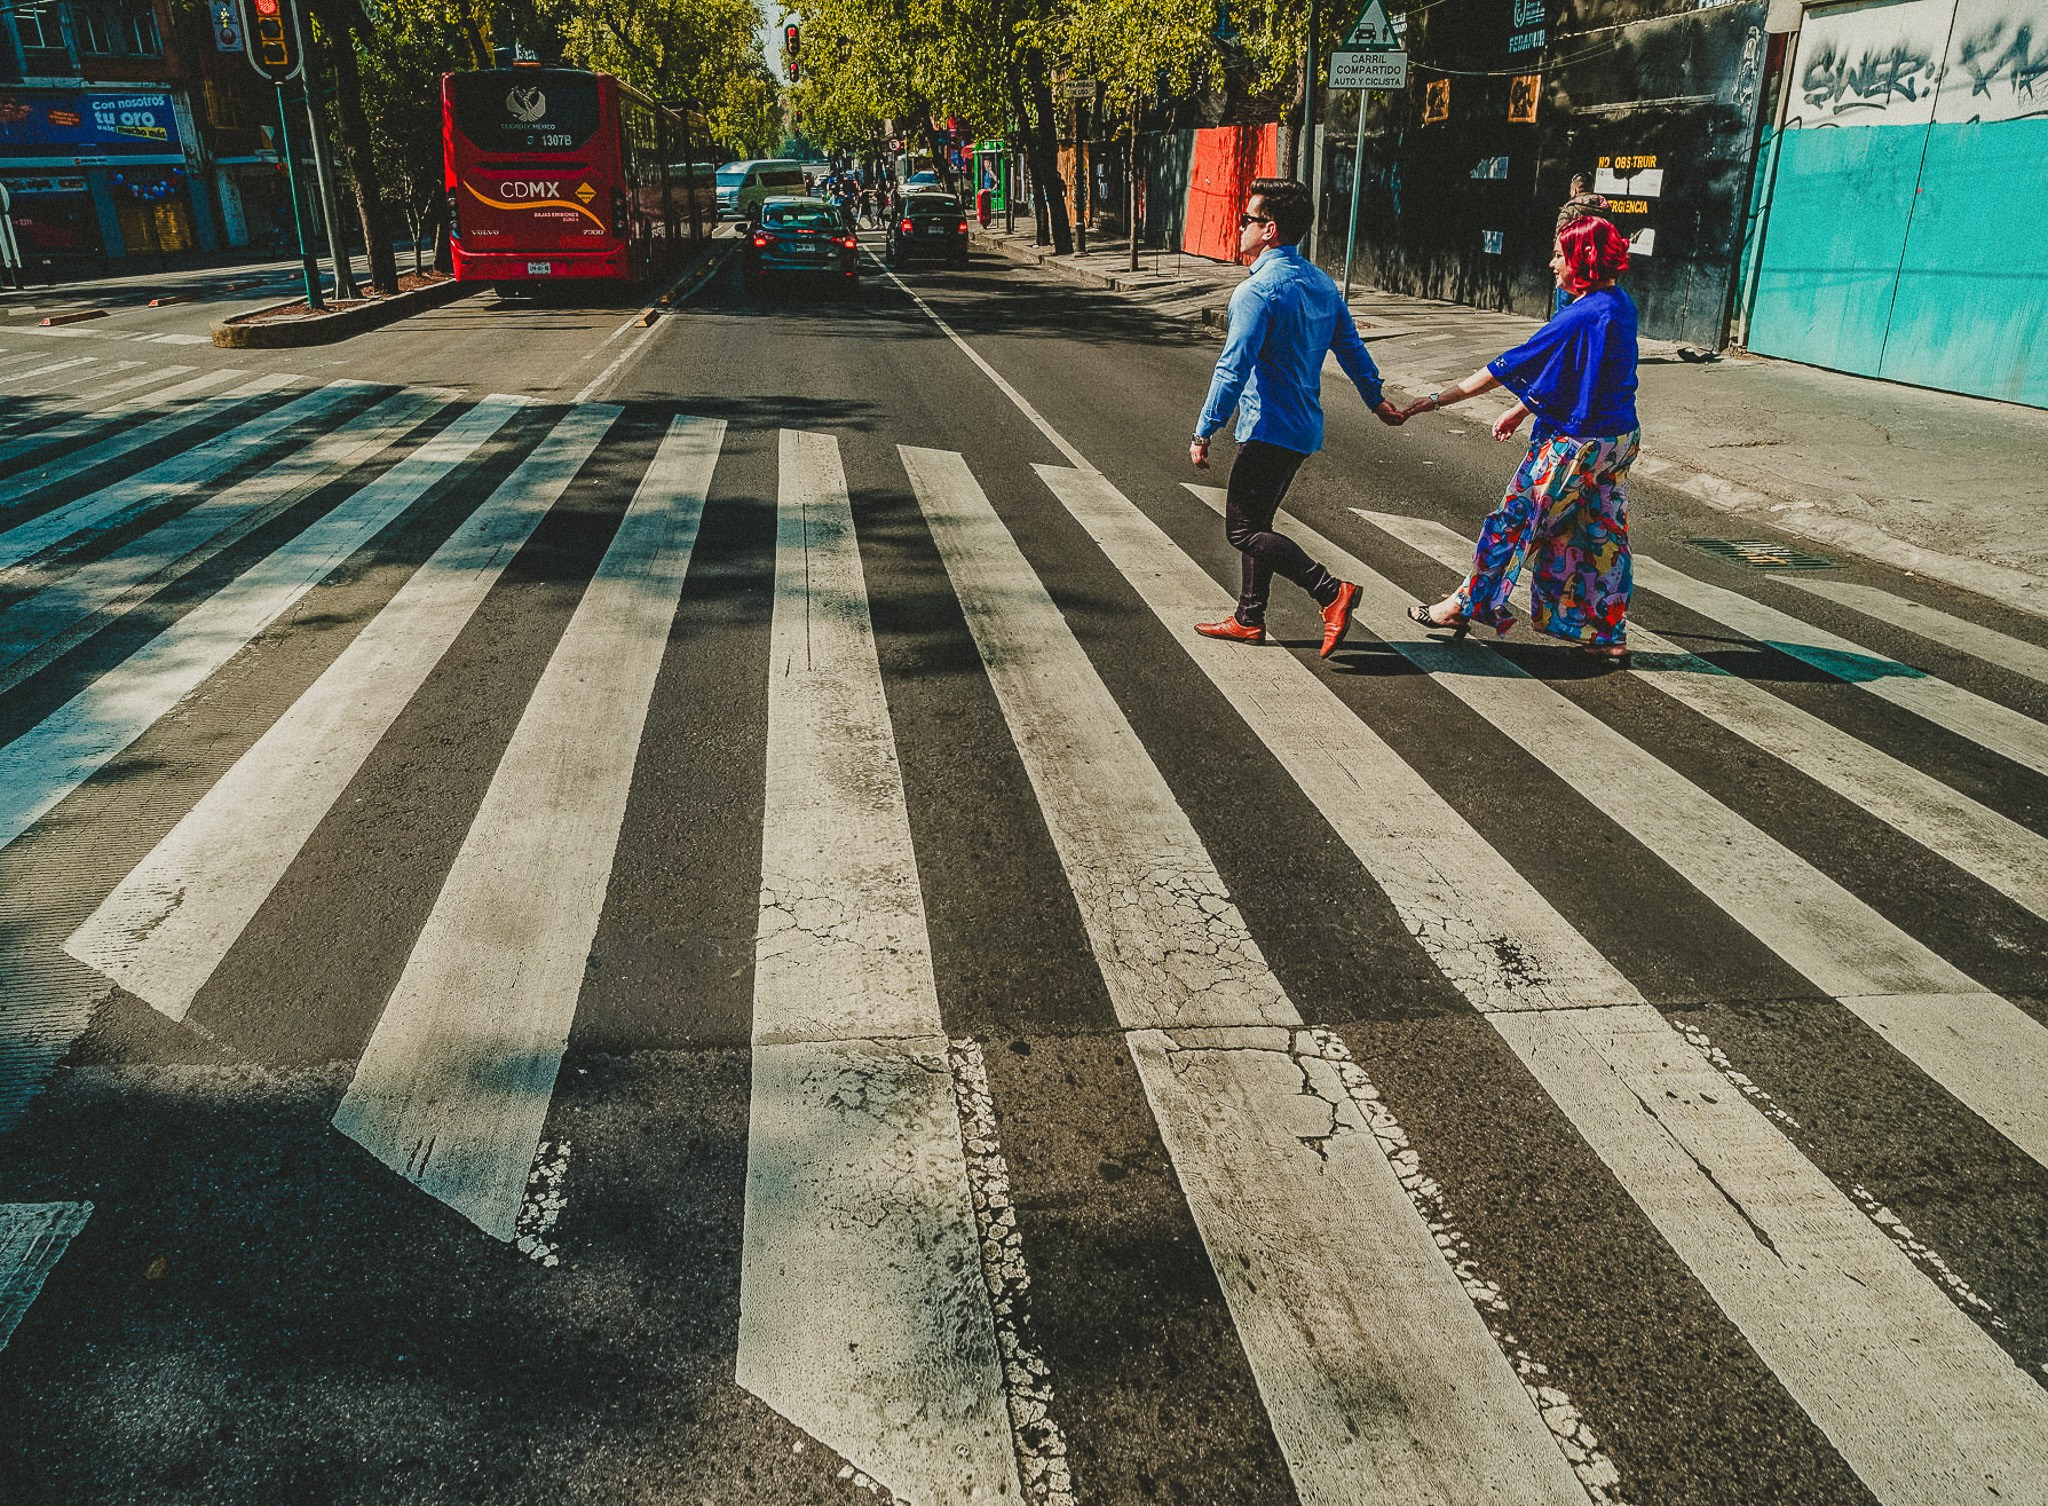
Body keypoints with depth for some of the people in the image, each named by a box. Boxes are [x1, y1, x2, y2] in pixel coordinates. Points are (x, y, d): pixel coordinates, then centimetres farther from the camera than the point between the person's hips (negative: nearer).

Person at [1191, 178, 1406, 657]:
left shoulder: (1257, 290, -16)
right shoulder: (1322, 283, 11)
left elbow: (1233, 368, -22)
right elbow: (1351, 347, 19)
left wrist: (1204, 433, -19)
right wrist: (1375, 399, 32)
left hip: (1269, 431, -9)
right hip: (1305, 428, 9)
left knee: (1243, 531, -5)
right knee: (1255, 524, 17)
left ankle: (1331, 592, -13)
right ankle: (1249, 619, 23)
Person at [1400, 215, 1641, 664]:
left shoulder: (1580, 317, -23)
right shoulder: (1620, 305, 5)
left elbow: (1509, 367, -22)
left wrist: (1438, 400, -18)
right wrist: (1524, 409, 17)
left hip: (1576, 444, -9)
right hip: (1619, 438, 9)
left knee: (1513, 521, 5)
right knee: (1603, 536, 13)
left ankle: (1465, 606, 19)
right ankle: (1609, 637, 20)